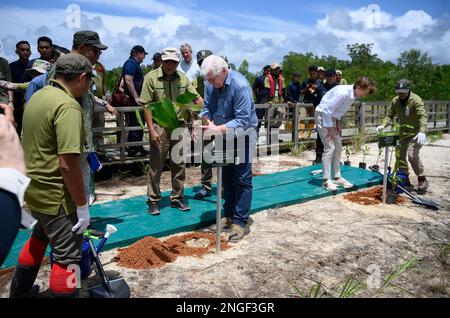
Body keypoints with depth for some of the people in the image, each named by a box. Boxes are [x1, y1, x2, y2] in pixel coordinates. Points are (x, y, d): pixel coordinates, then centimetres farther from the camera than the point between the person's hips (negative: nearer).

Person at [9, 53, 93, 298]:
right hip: (55, 195, -10)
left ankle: (17, 292, 47)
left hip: (33, 188, 10)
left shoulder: (38, 96, 6)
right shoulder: (68, 106, -23)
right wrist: (82, 206, -20)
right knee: (68, 255, 4)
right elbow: (68, 164, -28)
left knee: (40, 236, 29)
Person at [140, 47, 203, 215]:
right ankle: (153, 200, 16)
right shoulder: (151, 78, -5)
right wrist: (151, 130, -13)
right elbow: (146, 106, -7)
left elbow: (197, 98, 10)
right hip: (159, 127, -4)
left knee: (179, 164, 10)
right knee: (156, 166, 4)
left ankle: (177, 198, 23)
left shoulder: (183, 78, 7)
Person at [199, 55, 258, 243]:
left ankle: (240, 223, 2)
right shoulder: (210, 84, -7)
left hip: (243, 135, -7)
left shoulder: (240, 85, -27)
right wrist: (203, 121, -19)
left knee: (242, 179, -4)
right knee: (226, 177, 13)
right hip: (224, 135, 7)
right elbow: (207, 108, 3)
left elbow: (243, 120, -30)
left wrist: (217, 129, -37)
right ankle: (229, 215, 26)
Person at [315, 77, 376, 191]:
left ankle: (337, 177, 17)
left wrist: (338, 122, 4)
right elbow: (327, 110, -26)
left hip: (332, 117, 9)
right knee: (329, 147, -12)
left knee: (338, 147, 9)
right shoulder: (343, 92, -28)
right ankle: (326, 180, -6)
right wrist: (329, 128, -20)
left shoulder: (353, 95, 0)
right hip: (322, 116, -9)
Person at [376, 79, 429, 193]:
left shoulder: (416, 100, -19)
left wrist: (422, 132, -42)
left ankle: (422, 180, -4)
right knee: (400, 155, 7)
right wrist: (383, 125, -17)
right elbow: (390, 115, 3)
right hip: (403, 132, 7)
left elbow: (423, 116, -28)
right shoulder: (395, 101, -1)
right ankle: (405, 179, 23)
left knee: (412, 155, -19)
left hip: (416, 133, -7)